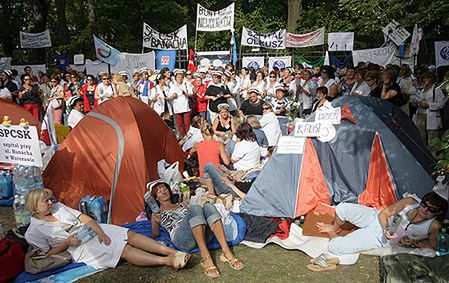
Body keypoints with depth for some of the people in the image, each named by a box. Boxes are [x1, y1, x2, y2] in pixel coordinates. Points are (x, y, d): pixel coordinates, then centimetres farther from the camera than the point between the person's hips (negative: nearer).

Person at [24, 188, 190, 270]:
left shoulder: (58, 207, 11)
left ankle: (172, 251, -20)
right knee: (125, 251, -24)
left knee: (130, 235, -15)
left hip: (93, 230, 6)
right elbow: (48, 253, -1)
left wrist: (100, 232, -9)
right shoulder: (34, 231, -2)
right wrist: (66, 243, -17)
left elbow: (85, 218, 7)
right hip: (81, 247, -6)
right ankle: (167, 261, -33)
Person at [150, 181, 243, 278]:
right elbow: (155, 234, 15)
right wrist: (155, 223, -3)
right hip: (181, 237, -4)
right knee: (195, 208, -30)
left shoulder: (182, 205, 38)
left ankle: (226, 252, -37)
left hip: (202, 234, 4)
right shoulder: (158, 214, 27)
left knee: (208, 207, -25)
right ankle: (205, 257, -40)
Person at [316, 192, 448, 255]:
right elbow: (384, 213, -2)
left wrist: (414, 243, -13)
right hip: (375, 217, 2)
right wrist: (386, 228, -20)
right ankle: (334, 228, 13)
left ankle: (331, 234, 19)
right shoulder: (410, 202, -9)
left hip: (379, 239, -2)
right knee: (342, 208, -24)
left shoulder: (433, 226, -13)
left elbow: (433, 246, 4)